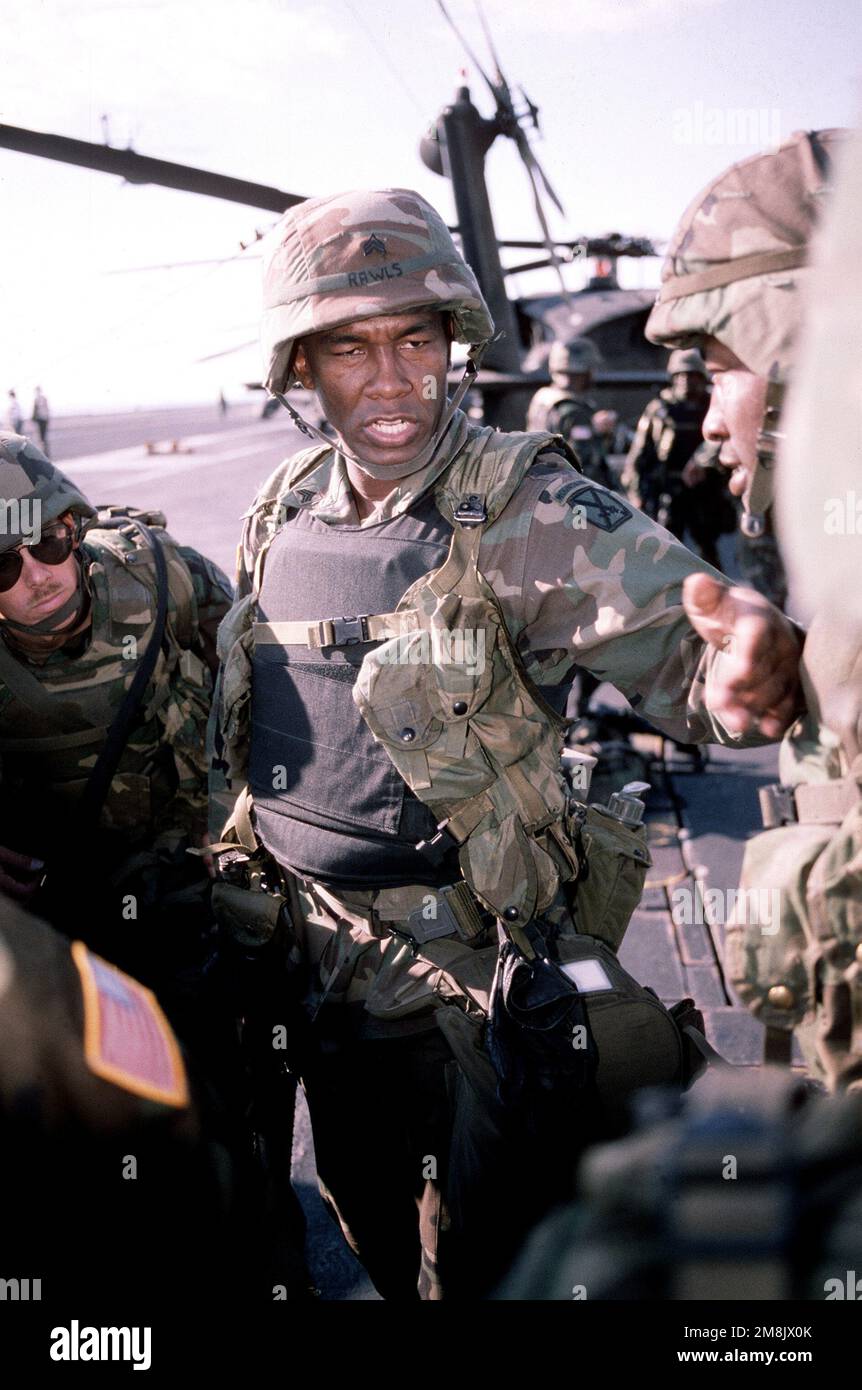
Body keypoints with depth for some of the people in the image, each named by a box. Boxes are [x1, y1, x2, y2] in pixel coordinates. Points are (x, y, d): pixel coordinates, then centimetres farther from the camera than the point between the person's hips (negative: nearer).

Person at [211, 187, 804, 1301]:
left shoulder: (525, 511, -18)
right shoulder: (281, 514, -1)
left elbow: (678, 649, -31)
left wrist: (747, 673, -53)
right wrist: (233, 870, 15)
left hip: (479, 981, -5)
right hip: (319, 966, 5)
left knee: (490, 1270, 12)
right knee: (378, 1245, 25)